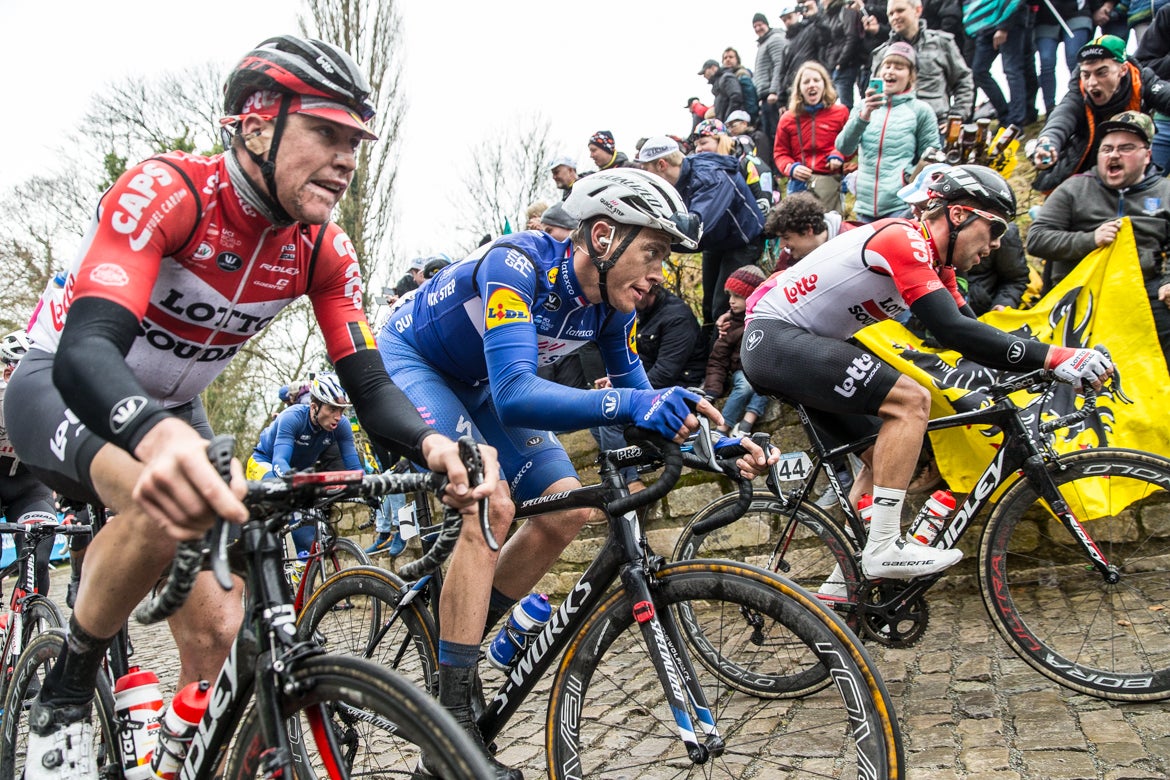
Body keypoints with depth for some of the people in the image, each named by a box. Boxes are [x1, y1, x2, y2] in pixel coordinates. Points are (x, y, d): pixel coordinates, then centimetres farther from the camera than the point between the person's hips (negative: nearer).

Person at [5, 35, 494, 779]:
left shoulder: (324, 249, -14)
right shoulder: (166, 190, -29)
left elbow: (370, 384, -17)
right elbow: (85, 350, -42)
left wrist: (432, 444, -40)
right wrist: (157, 437, -64)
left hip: (171, 409, 5)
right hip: (61, 387, -5)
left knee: (214, 627, -5)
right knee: (173, 506, -37)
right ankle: (65, 696, -10)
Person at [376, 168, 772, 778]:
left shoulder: (610, 304, -11)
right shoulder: (518, 266, -33)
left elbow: (641, 407, -4)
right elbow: (514, 396, -45)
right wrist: (629, 404, -57)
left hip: (475, 386, 7)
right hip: (408, 364, -7)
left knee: (567, 511, -6)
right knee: (492, 505, -28)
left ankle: (455, 648, 11)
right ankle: (450, 726, -18)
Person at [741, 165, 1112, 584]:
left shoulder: (934, 261, 12)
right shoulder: (905, 239, -18)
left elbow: (969, 329, 12)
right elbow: (952, 331, -28)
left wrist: (1049, 364, 1)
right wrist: (1054, 356, -28)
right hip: (774, 335, -11)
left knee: (882, 457, 11)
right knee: (911, 399, -22)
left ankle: (843, 585, 17)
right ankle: (884, 547, -18)